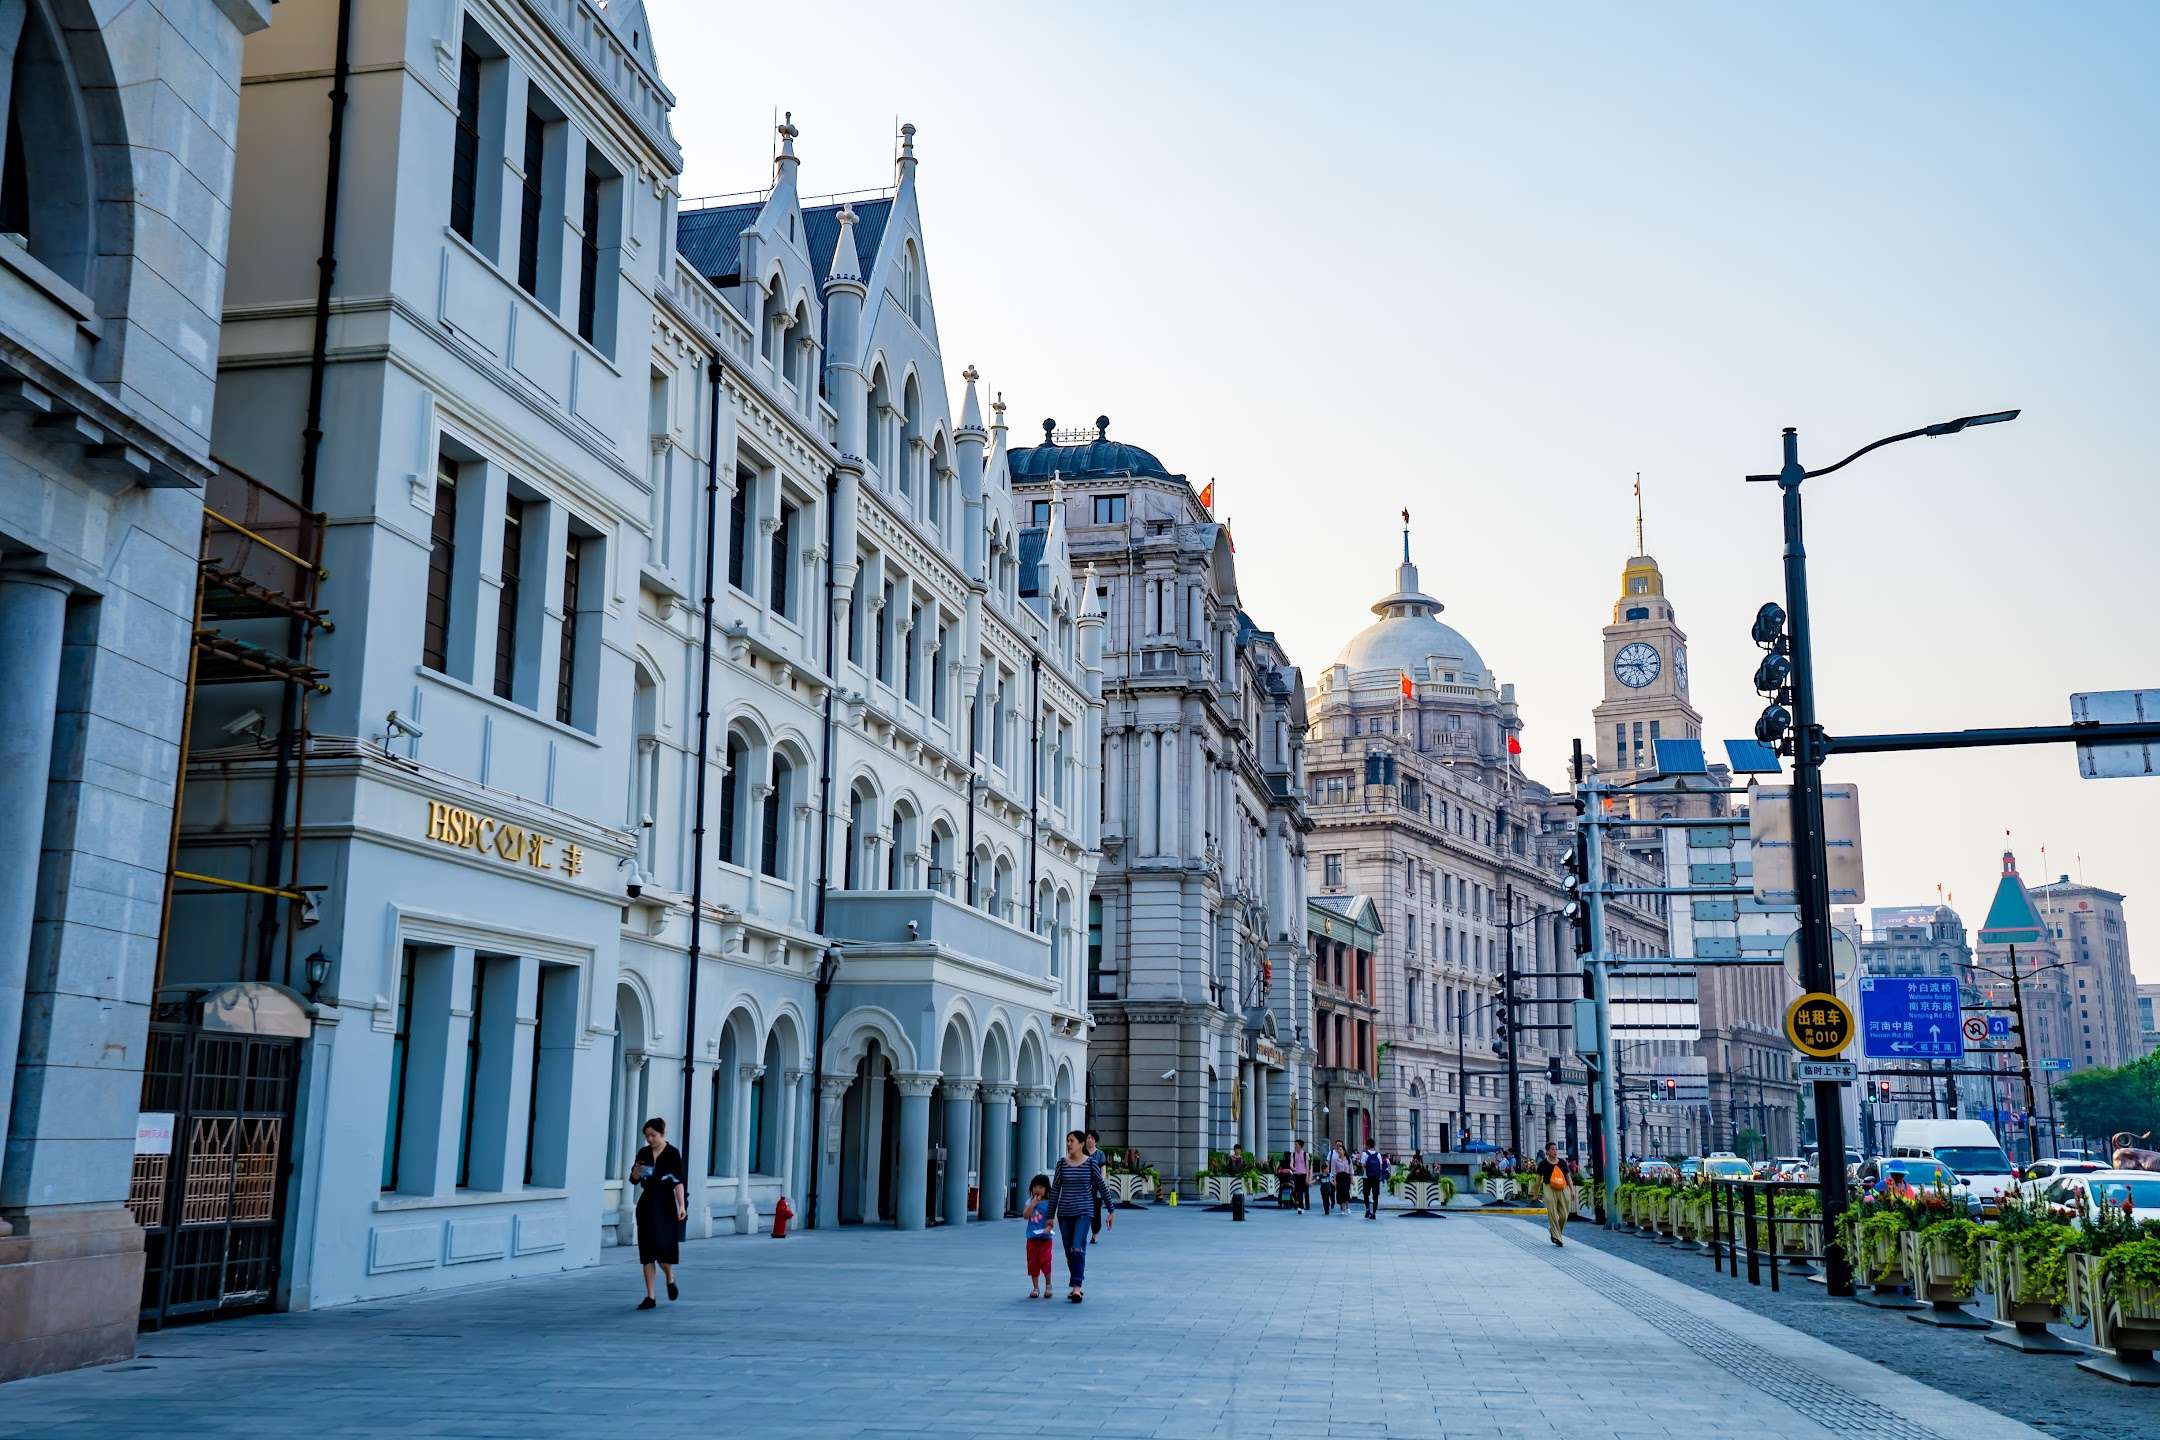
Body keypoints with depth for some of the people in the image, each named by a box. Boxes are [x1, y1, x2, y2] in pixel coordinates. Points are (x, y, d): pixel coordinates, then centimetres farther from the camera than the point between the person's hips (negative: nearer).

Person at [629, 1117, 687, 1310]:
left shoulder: (673, 1153, -5)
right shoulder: (643, 1153, 8)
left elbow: (678, 1181, -8)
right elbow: (633, 1180, 11)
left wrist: (682, 1205, -17)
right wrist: (637, 1171, -11)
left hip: (665, 1205, -4)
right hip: (647, 1206, 4)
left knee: (662, 1247, -9)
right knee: (647, 1251, 2)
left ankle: (670, 1279, 23)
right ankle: (650, 1297, 6)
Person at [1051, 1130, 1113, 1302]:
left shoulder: (1091, 1164, -3)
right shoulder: (1062, 1163, 3)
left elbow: (1102, 1187, 3)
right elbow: (1055, 1189, 8)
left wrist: (1111, 1211, 4)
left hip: (1083, 1212, -4)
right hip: (1064, 1213, 4)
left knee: (1078, 1248, -17)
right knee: (1069, 1252, 8)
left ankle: (1076, 1288, -19)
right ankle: (1075, 1287, 20)